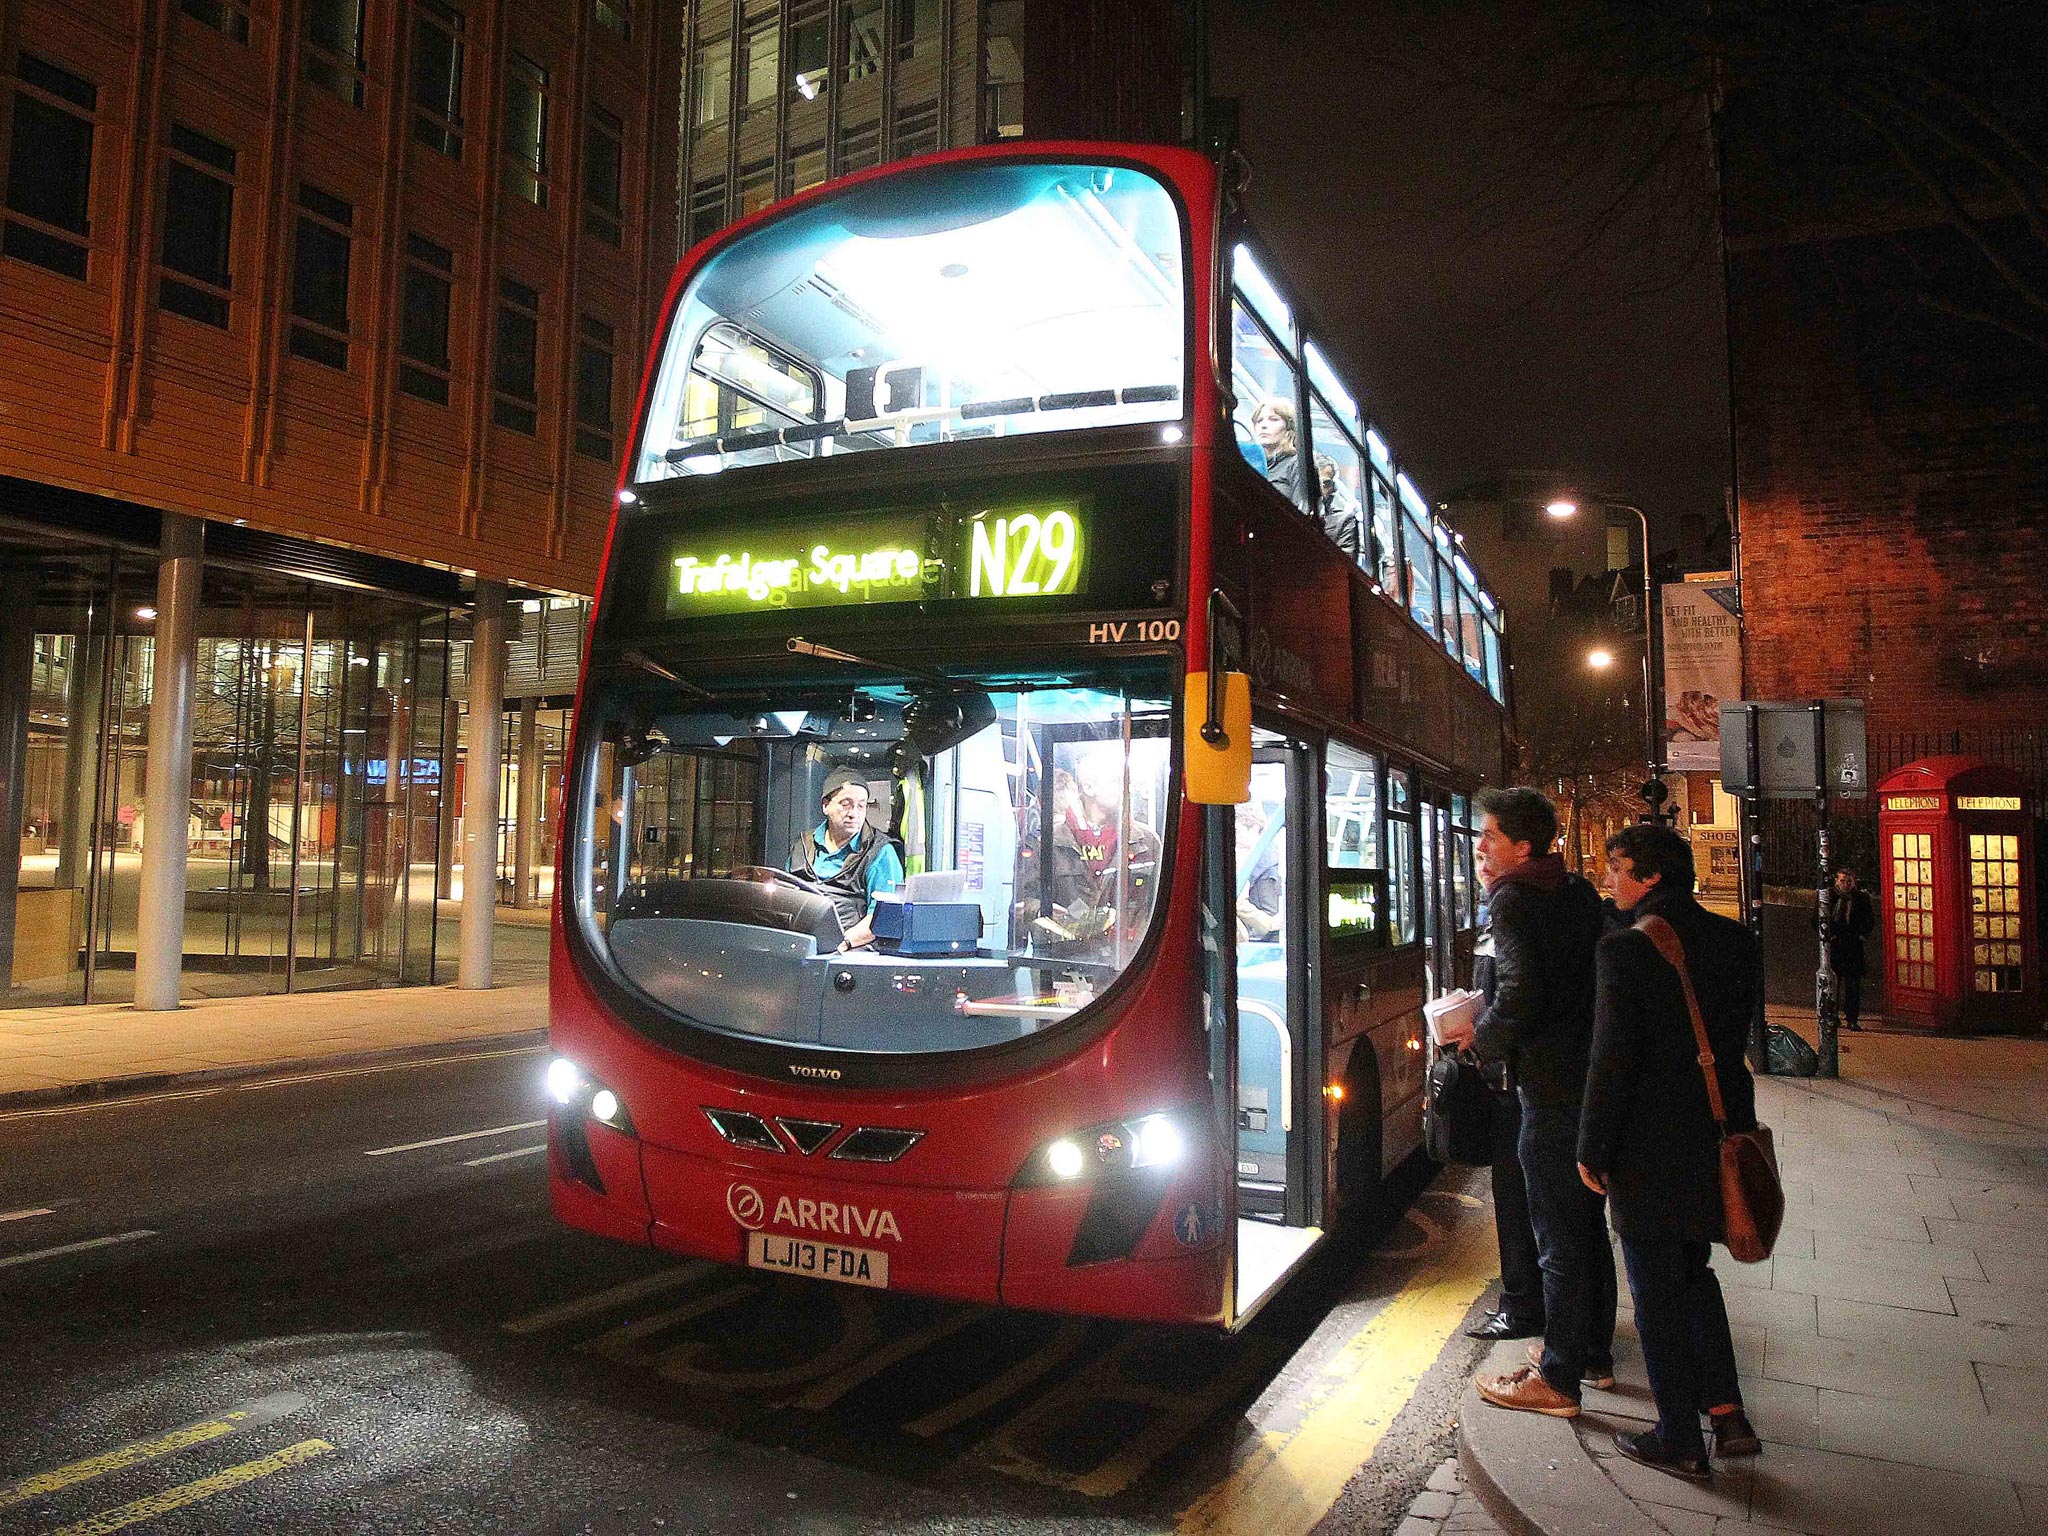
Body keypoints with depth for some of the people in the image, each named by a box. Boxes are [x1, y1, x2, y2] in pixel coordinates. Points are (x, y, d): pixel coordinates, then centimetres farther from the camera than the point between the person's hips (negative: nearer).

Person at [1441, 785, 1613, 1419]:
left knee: (1558, 1239, 1)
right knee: (1587, 1225, 20)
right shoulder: (1578, 893, 10)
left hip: (1552, 1088, -9)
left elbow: (1520, 994, -26)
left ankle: (1558, 1379, 11)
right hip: (1595, 1077, 9)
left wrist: (1481, 1036, -9)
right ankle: (1594, 1353, 33)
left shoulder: (1513, 900, -14)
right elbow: (1587, 979, 16)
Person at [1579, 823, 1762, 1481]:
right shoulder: (1736, 940, 1)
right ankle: (1727, 1413, 24)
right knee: (1693, 1273, 24)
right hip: (1722, 1133, 7)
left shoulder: (1625, 948, -19)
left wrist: (1592, 1150, -9)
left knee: (1658, 1293, 8)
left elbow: (1611, 1060, -19)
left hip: (1652, 1151, -7)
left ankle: (1680, 1442, 18)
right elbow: (1734, 1037, 9)